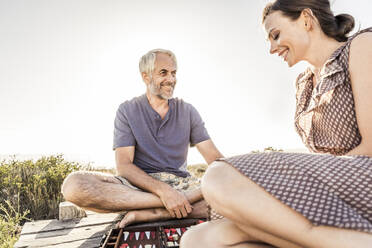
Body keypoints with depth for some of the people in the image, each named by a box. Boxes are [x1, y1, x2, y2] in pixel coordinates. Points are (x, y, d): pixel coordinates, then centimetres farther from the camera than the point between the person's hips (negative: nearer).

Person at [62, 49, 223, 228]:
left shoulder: (187, 111, 10)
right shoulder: (127, 111, 3)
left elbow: (213, 156, 2)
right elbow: (123, 166, -8)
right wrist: (163, 191, -25)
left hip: (180, 183, 2)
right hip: (139, 184, -1)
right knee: (73, 184, -29)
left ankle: (147, 214, -27)